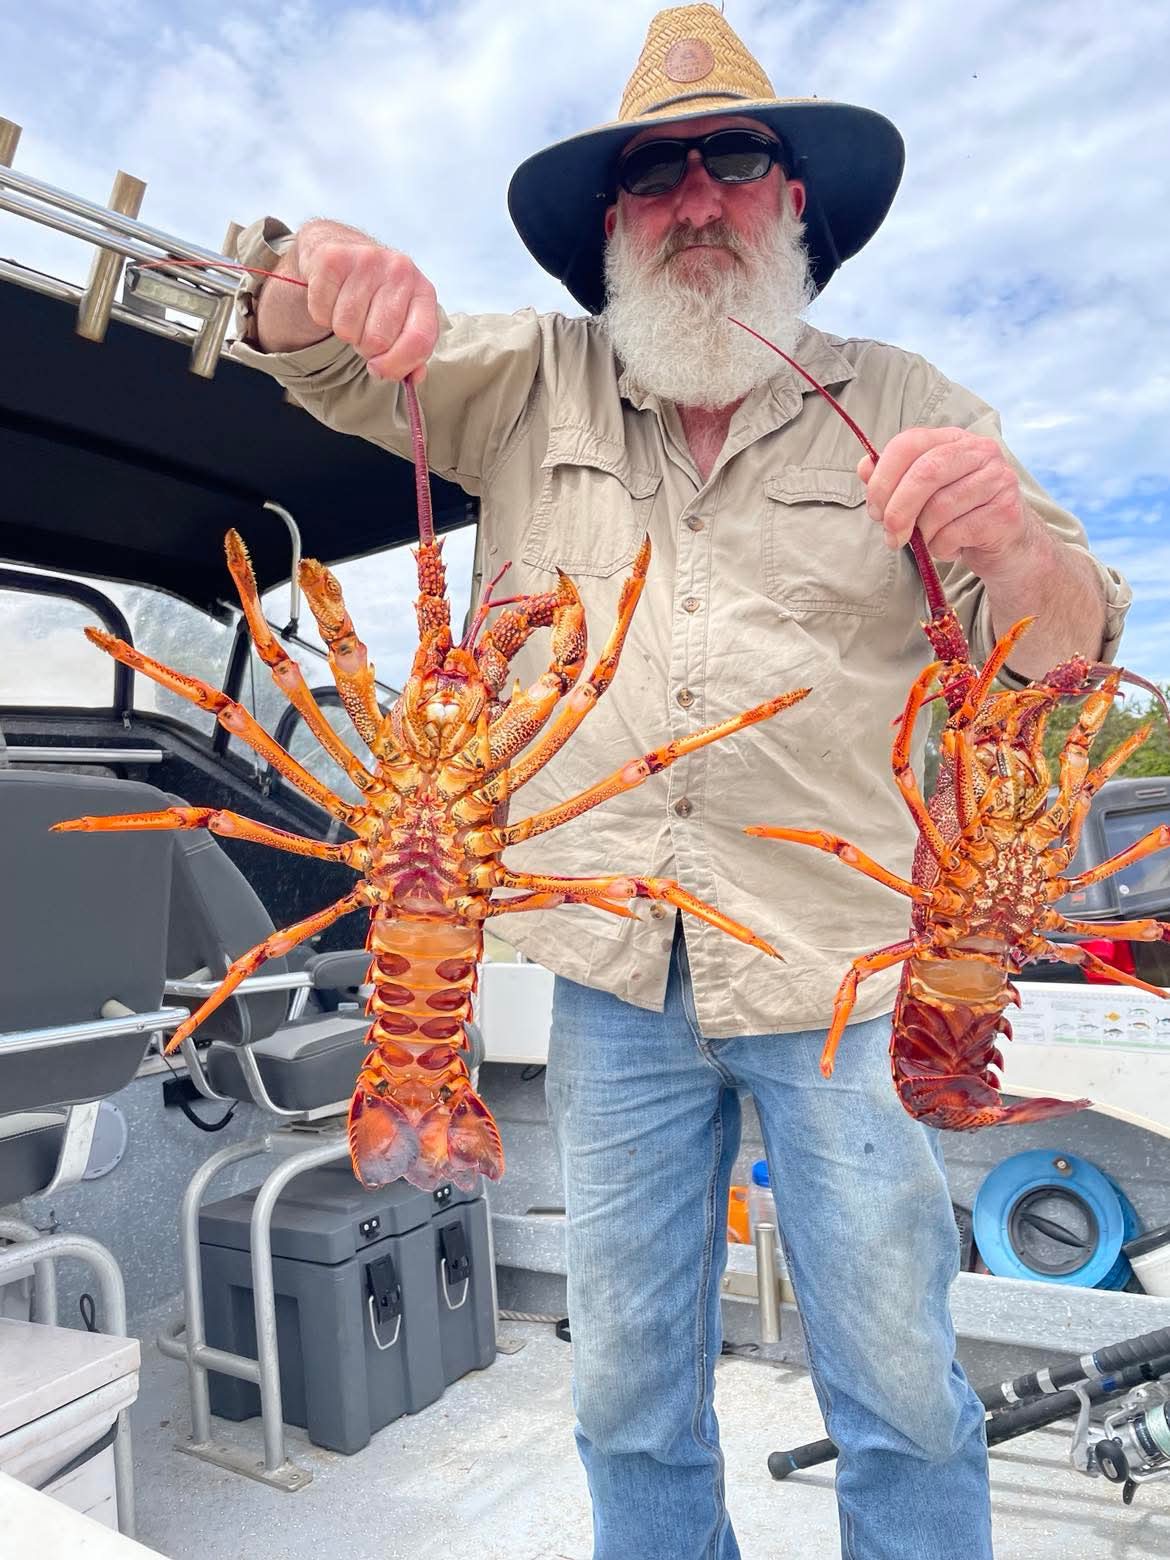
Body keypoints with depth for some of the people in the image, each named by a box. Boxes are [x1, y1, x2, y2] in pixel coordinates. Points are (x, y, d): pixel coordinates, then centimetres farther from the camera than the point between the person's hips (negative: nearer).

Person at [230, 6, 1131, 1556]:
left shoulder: (896, 402, 6)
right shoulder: (532, 382, 10)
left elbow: (1059, 645, 1)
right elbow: (316, 362, 7)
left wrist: (1012, 546, -23)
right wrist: (320, 273, -17)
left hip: (849, 964, 0)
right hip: (616, 971, 2)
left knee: (902, 1392, 8)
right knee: (629, 1395, 14)